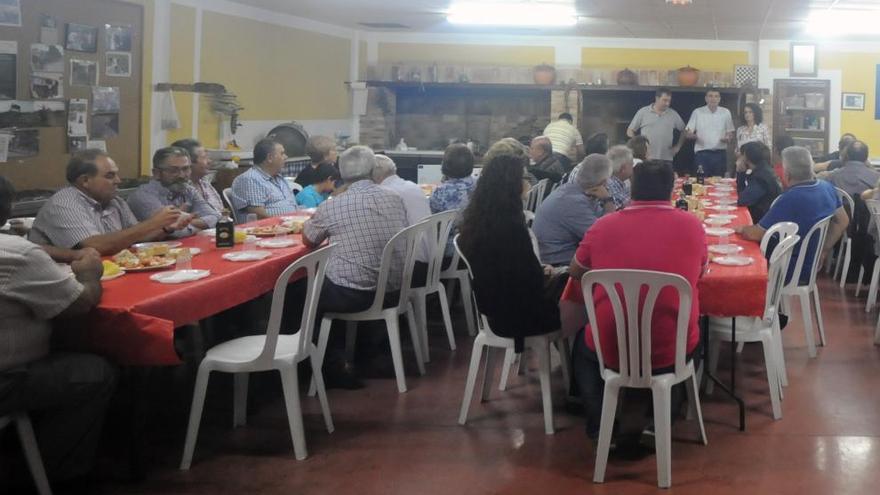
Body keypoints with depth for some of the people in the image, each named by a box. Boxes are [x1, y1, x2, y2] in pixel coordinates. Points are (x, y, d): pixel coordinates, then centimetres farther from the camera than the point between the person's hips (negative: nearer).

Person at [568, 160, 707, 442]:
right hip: (675, 351, 0)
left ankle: (601, 424, 23)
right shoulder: (692, 225, -5)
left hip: (611, 350, 0)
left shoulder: (604, 225, -4)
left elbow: (575, 272, 13)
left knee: (583, 341, 34)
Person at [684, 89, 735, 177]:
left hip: (720, 153, 2)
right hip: (702, 153, -2)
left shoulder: (726, 113, 7)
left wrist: (728, 138, -11)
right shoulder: (697, 112, 1)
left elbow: (730, 133, 13)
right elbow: (687, 133, 1)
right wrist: (691, 135, -23)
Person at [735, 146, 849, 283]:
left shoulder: (789, 199, -29)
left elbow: (755, 234, -21)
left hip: (793, 271, -8)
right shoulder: (827, 187, -4)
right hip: (813, 265, 8)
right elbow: (843, 221, 11)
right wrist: (824, 251, 12)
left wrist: (741, 229, 0)